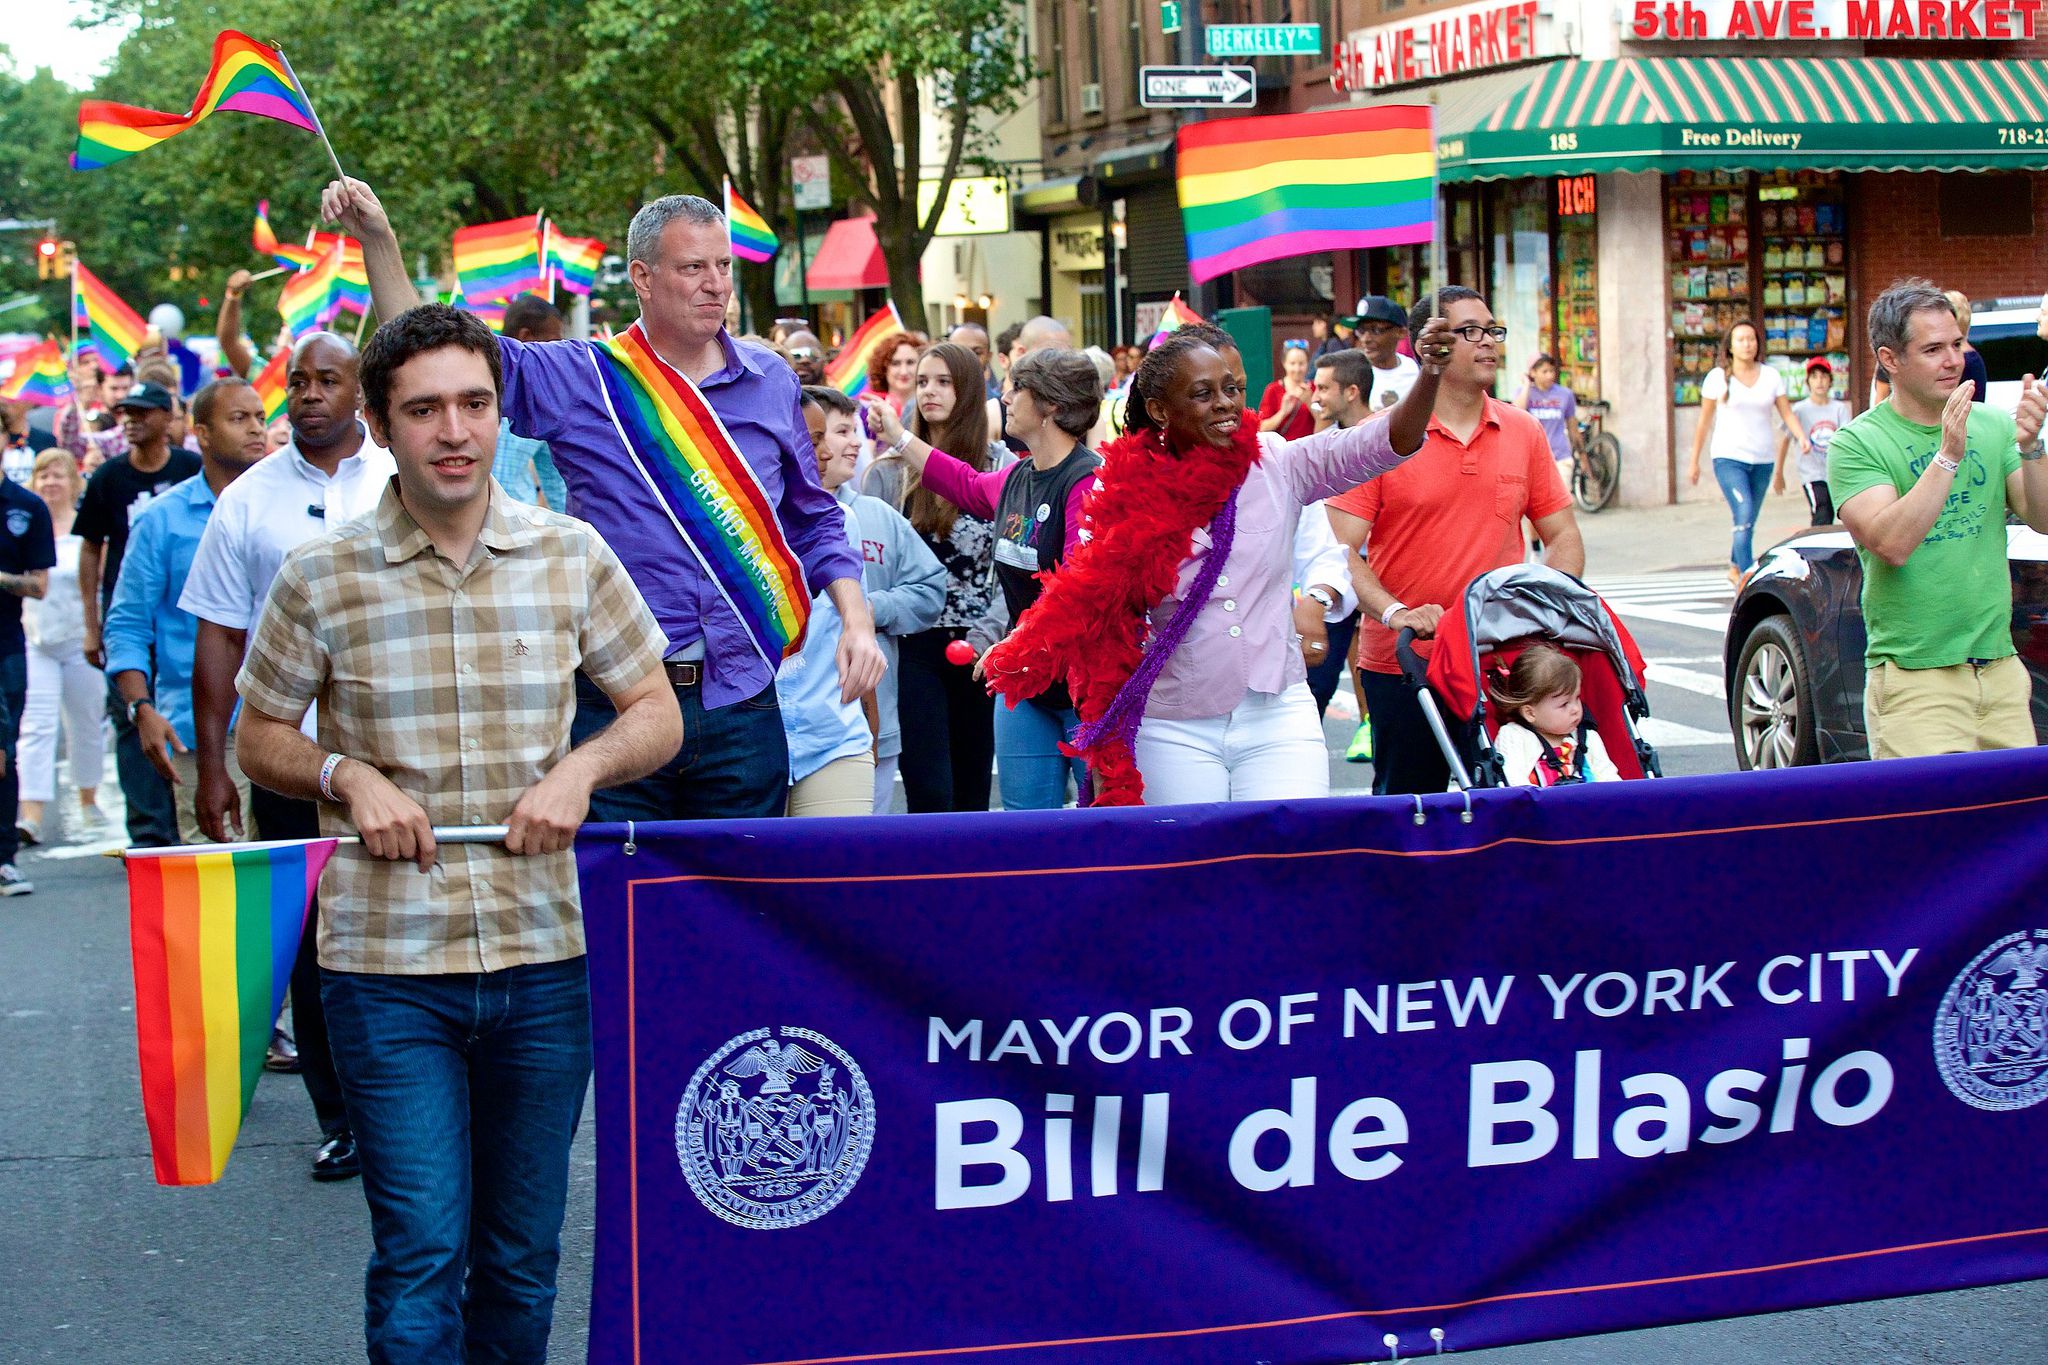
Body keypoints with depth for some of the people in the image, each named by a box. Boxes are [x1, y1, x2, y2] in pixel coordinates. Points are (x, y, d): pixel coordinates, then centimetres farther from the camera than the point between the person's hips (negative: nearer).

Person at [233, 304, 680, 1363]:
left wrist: (580, 767, -8)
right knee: (421, 1258, -5)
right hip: (386, 965, -2)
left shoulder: (572, 556, 3)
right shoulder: (320, 578, -2)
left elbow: (657, 715, 12)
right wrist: (345, 776, -10)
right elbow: (260, 737, 10)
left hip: (544, 957, 2)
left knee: (523, 1263, 12)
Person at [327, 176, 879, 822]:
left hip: (741, 710, 2)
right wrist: (378, 238, -11)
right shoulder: (577, 380, 2)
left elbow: (815, 521, 18)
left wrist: (856, 619, 5)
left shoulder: (772, 382, 10)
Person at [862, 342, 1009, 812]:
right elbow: (871, 559, 4)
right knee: (929, 795, -6)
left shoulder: (1001, 464, 3)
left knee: (974, 790, 7)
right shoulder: (890, 471, 5)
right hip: (916, 646, 0)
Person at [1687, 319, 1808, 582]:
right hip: (1729, 458, -4)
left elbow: (1787, 414, 5)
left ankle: (1735, 568, 33)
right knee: (1744, 516, -20)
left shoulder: (1771, 376, 7)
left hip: (1762, 460, 4)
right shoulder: (1718, 377, 0)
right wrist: (1694, 461, 6)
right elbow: (1704, 422, 5)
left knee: (1748, 522, 11)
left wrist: (1801, 437, -15)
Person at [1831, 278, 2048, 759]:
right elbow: (1890, 544, -18)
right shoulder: (1857, 444, -5)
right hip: (1914, 681, -5)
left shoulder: (1994, 427, 8)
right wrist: (1947, 456, -22)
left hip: (2002, 672, 5)